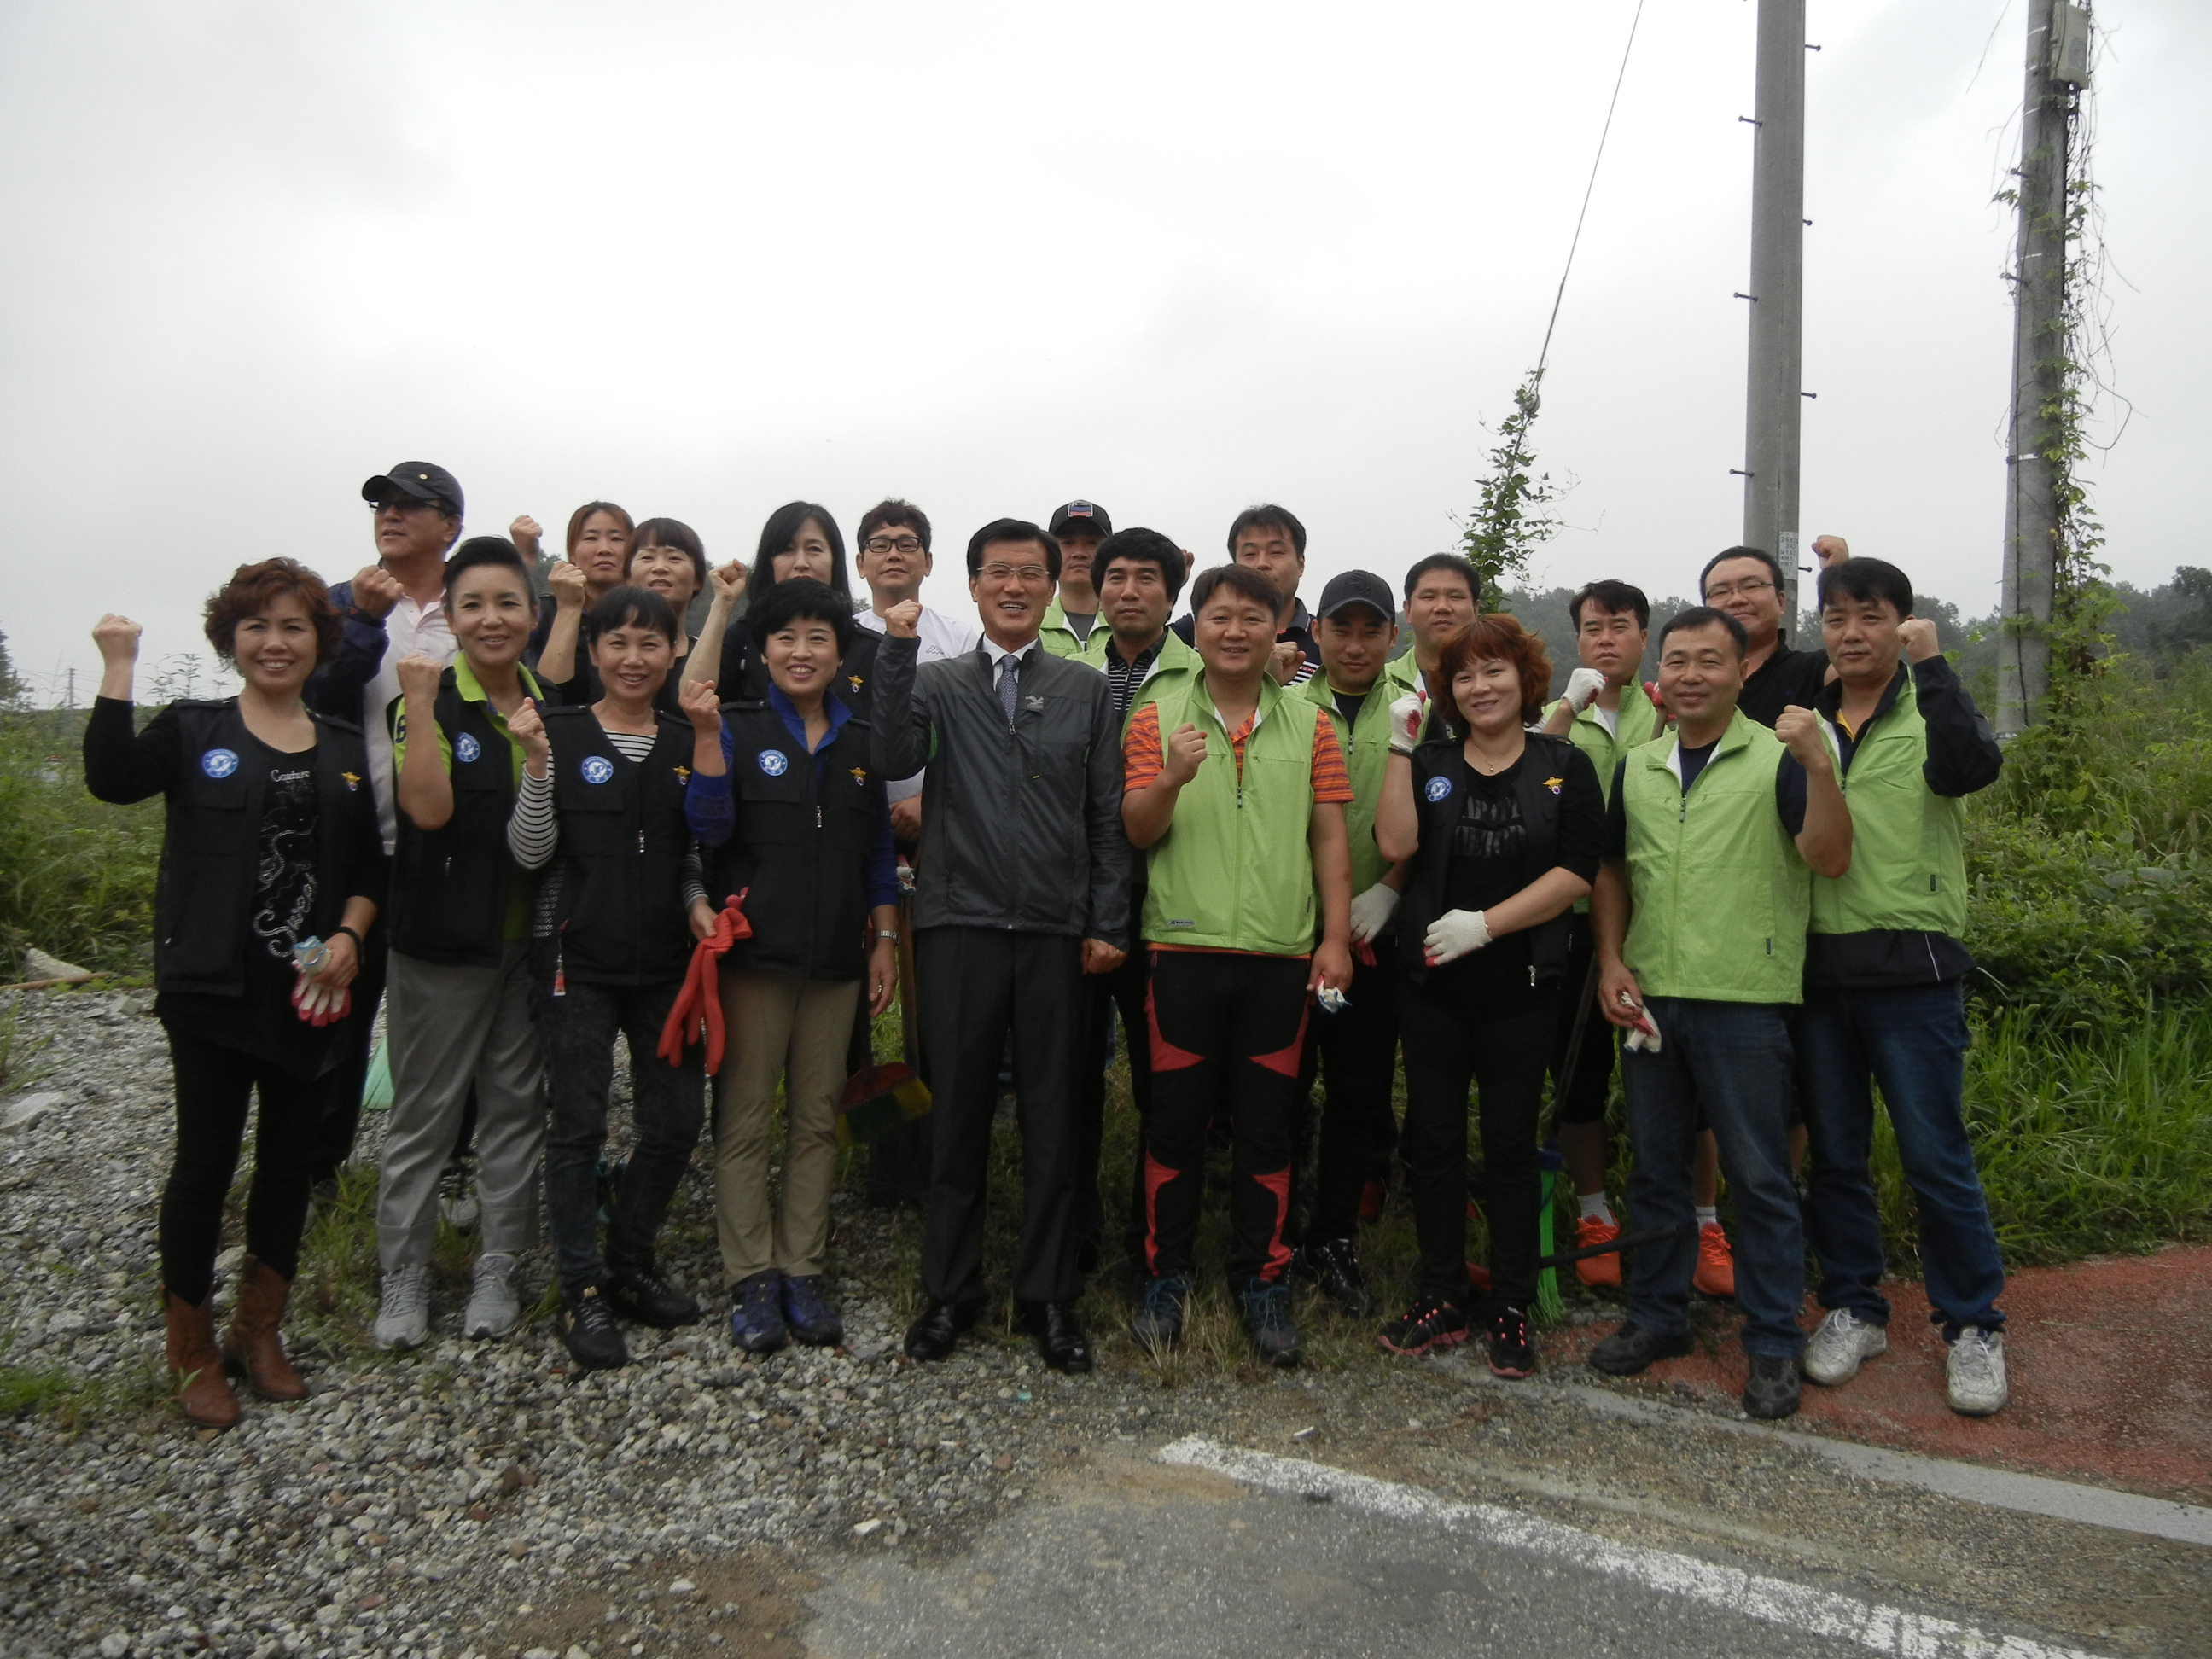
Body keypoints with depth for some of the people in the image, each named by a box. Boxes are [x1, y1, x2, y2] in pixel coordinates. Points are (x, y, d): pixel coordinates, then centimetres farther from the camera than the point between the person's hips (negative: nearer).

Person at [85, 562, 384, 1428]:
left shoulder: (346, 748, 8)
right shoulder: (193, 731, 0)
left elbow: (370, 863, 8)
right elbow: (112, 779, -21)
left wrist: (348, 936, -7)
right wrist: (118, 670, -23)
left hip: (308, 989, 3)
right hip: (212, 988, -3)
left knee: (290, 1158, 11)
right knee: (205, 1158, 3)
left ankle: (258, 1332, 29)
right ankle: (192, 1349, 21)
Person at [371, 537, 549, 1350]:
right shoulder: (429, 701, -6)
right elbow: (429, 808, -22)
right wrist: (420, 705, -25)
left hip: (532, 939, 4)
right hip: (444, 940, -4)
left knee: (516, 1104, 10)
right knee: (425, 1111, 6)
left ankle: (498, 1267, 23)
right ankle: (404, 1274, 21)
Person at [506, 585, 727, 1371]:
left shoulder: (686, 742, 8)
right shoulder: (561, 732, -3)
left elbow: (696, 848, 10)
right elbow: (530, 851, -7)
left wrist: (698, 903, -9)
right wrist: (536, 763, -17)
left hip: (666, 959, 4)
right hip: (578, 957, -4)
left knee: (677, 1120, 7)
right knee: (578, 1122, 2)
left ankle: (629, 1265, 27)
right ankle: (582, 1291, 16)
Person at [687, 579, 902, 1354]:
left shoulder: (862, 740, 10)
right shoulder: (738, 727, 0)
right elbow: (709, 828, -11)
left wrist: (885, 940, 8)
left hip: (836, 958, 3)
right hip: (754, 953, -3)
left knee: (817, 1120, 9)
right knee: (745, 1121, 2)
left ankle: (802, 1272, 19)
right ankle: (752, 1280, 13)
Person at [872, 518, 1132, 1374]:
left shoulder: (1087, 690, 9)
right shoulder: (936, 682, 8)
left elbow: (1107, 815, 6)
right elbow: (894, 758, -13)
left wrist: (1108, 923, 0)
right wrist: (898, 650, -17)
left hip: (1056, 934, 1)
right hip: (960, 926, 0)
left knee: (1052, 1120, 8)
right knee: (957, 1117, 9)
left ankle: (1048, 1295, 22)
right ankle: (950, 1290, 24)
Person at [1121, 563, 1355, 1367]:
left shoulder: (1309, 724, 8)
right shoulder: (1158, 718, 4)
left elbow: (1329, 837, 7)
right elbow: (1136, 830, -1)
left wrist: (1336, 938, 0)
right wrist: (1171, 778, -21)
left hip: (1281, 953, 1)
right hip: (1184, 947, -1)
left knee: (1266, 1125, 8)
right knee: (1175, 1118, 6)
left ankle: (1262, 1279, 22)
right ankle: (1166, 1275, 22)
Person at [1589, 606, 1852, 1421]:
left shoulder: (1778, 758, -5)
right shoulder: (1636, 767, 10)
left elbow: (1830, 859, -16)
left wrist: (1819, 764, -28)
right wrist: (1611, 962, 5)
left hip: (1744, 1000, -5)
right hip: (1649, 998, 5)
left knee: (1760, 1176, 5)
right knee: (1655, 1165, 15)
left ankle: (1774, 1344, 19)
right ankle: (1657, 1315, 30)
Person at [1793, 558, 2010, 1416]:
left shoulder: (1932, 710, 0)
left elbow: (1971, 767, -24)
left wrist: (1929, 665, -22)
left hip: (1910, 966, -4)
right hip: (1817, 966, 4)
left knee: (1935, 1154, 2)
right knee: (1834, 1152, 11)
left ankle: (1973, 1324, 20)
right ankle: (1853, 1308, 26)